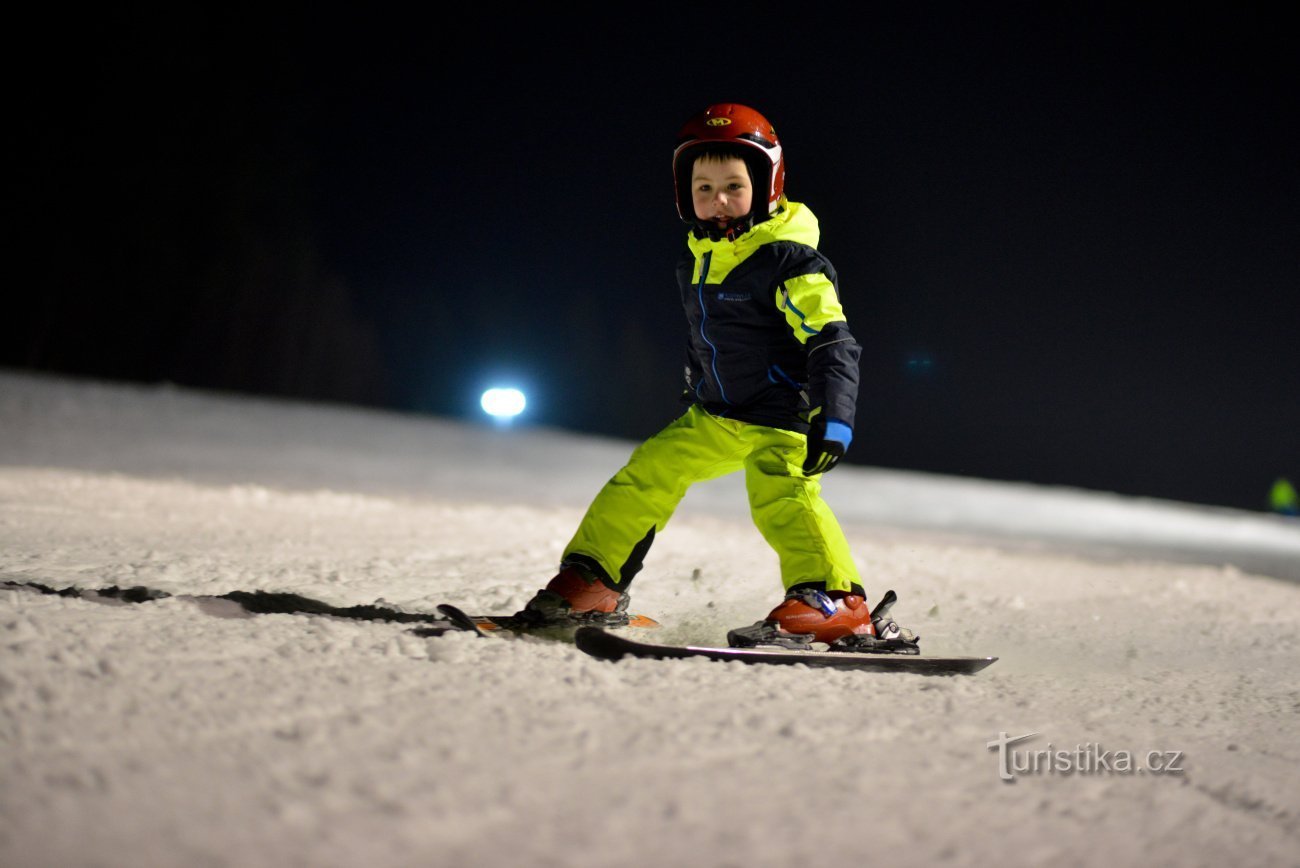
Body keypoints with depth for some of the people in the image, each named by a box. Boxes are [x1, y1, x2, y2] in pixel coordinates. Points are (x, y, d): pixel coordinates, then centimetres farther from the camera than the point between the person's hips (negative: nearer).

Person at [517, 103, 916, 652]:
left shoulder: (789, 261, -16)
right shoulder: (695, 262, 8)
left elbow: (832, 343, -24)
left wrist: (832, 419, -34)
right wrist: (696, 396, 31)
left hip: (780, 420, -8)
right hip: (714, 419, 8)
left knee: (781, 495, -29)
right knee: (647, 474, 5)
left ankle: (835, 602, -34)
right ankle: (590, 584, 15)